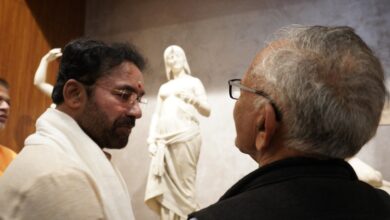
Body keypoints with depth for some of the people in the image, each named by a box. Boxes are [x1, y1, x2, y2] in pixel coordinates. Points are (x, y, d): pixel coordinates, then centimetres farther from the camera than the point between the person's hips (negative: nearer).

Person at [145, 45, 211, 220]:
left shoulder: (193, 82, 13)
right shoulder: (164, 87, 24)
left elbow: (207, 111, 3)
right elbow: (156, 115, 17)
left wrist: (194, 100, -17)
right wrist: (152, 140, 4)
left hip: (186, 137, -4)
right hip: (164, 141, 4)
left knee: (183, 186, -5)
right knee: (164, 187, -2)